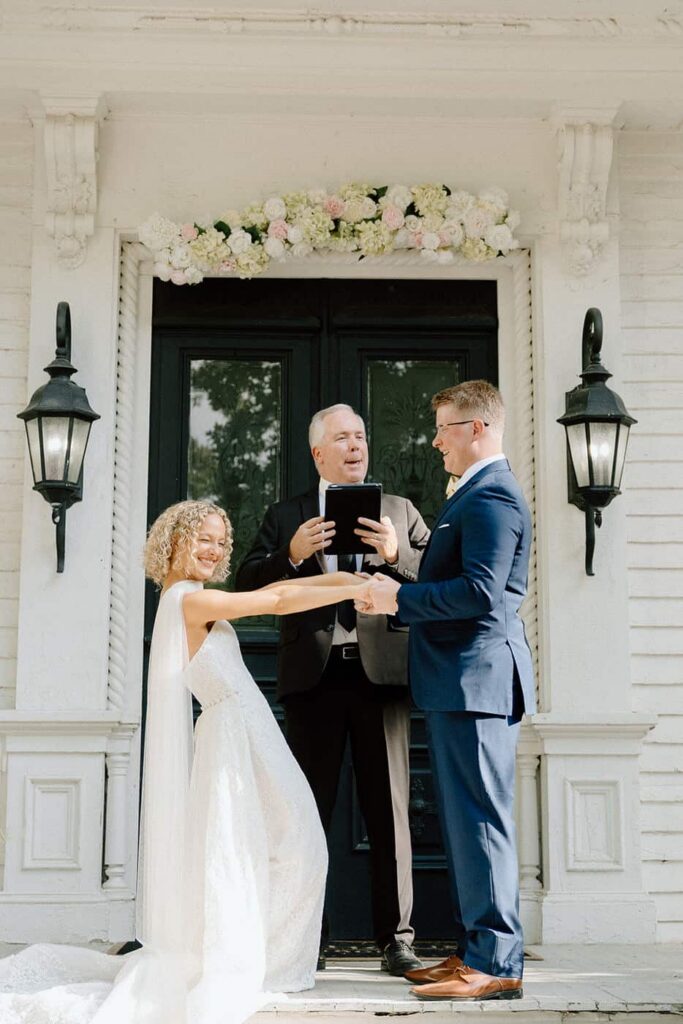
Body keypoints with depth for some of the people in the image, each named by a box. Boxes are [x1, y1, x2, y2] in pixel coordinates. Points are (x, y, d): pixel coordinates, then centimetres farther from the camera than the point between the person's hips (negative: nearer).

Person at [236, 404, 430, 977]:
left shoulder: (399, 512, 14)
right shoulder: (285, 517, 14)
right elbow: (248, 585, 4)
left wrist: (396, 554, -14)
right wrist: (291, 555, -13)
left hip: (381, 672, 0)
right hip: (314, 676, 1)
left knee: (389, 810, 1)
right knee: (310, 809, 5)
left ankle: (396, 937, 8)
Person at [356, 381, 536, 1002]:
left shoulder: (492, 495, -13)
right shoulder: (478, 494, 21)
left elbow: (480, 590, -23)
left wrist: (399, 598, -16)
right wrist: (398, 599, 12)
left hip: (476, 679, -11)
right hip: (461, 681, 11)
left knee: (480, 818, -7)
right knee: (465, 818, 14)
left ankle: (496, 964, -1)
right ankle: (474, 951, 22)